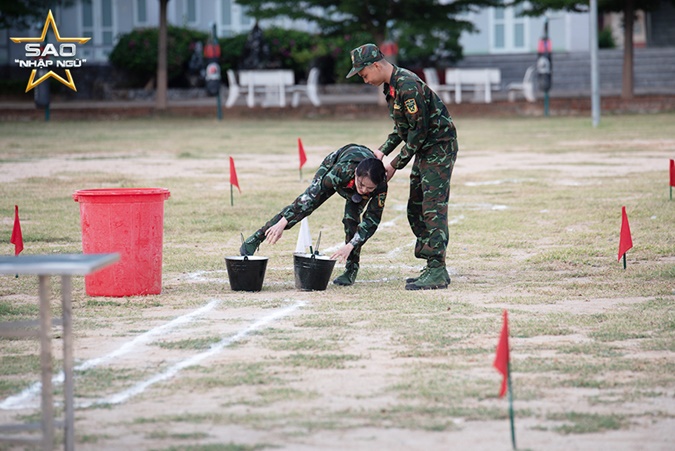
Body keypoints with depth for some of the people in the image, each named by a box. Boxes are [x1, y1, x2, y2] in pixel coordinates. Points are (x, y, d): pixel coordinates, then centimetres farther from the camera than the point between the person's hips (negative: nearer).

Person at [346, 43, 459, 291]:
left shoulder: (408, 86, -22)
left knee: (433, 208, -14)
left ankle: (438, 272, -16)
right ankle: (432, 268, 12)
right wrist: (380, 153, 8)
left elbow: (419, 130, -22)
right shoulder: (392, 87, 10)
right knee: (416, 209, 10)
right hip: (424, 150, 11)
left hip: (439, 147, -11)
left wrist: (396, 165, -16)